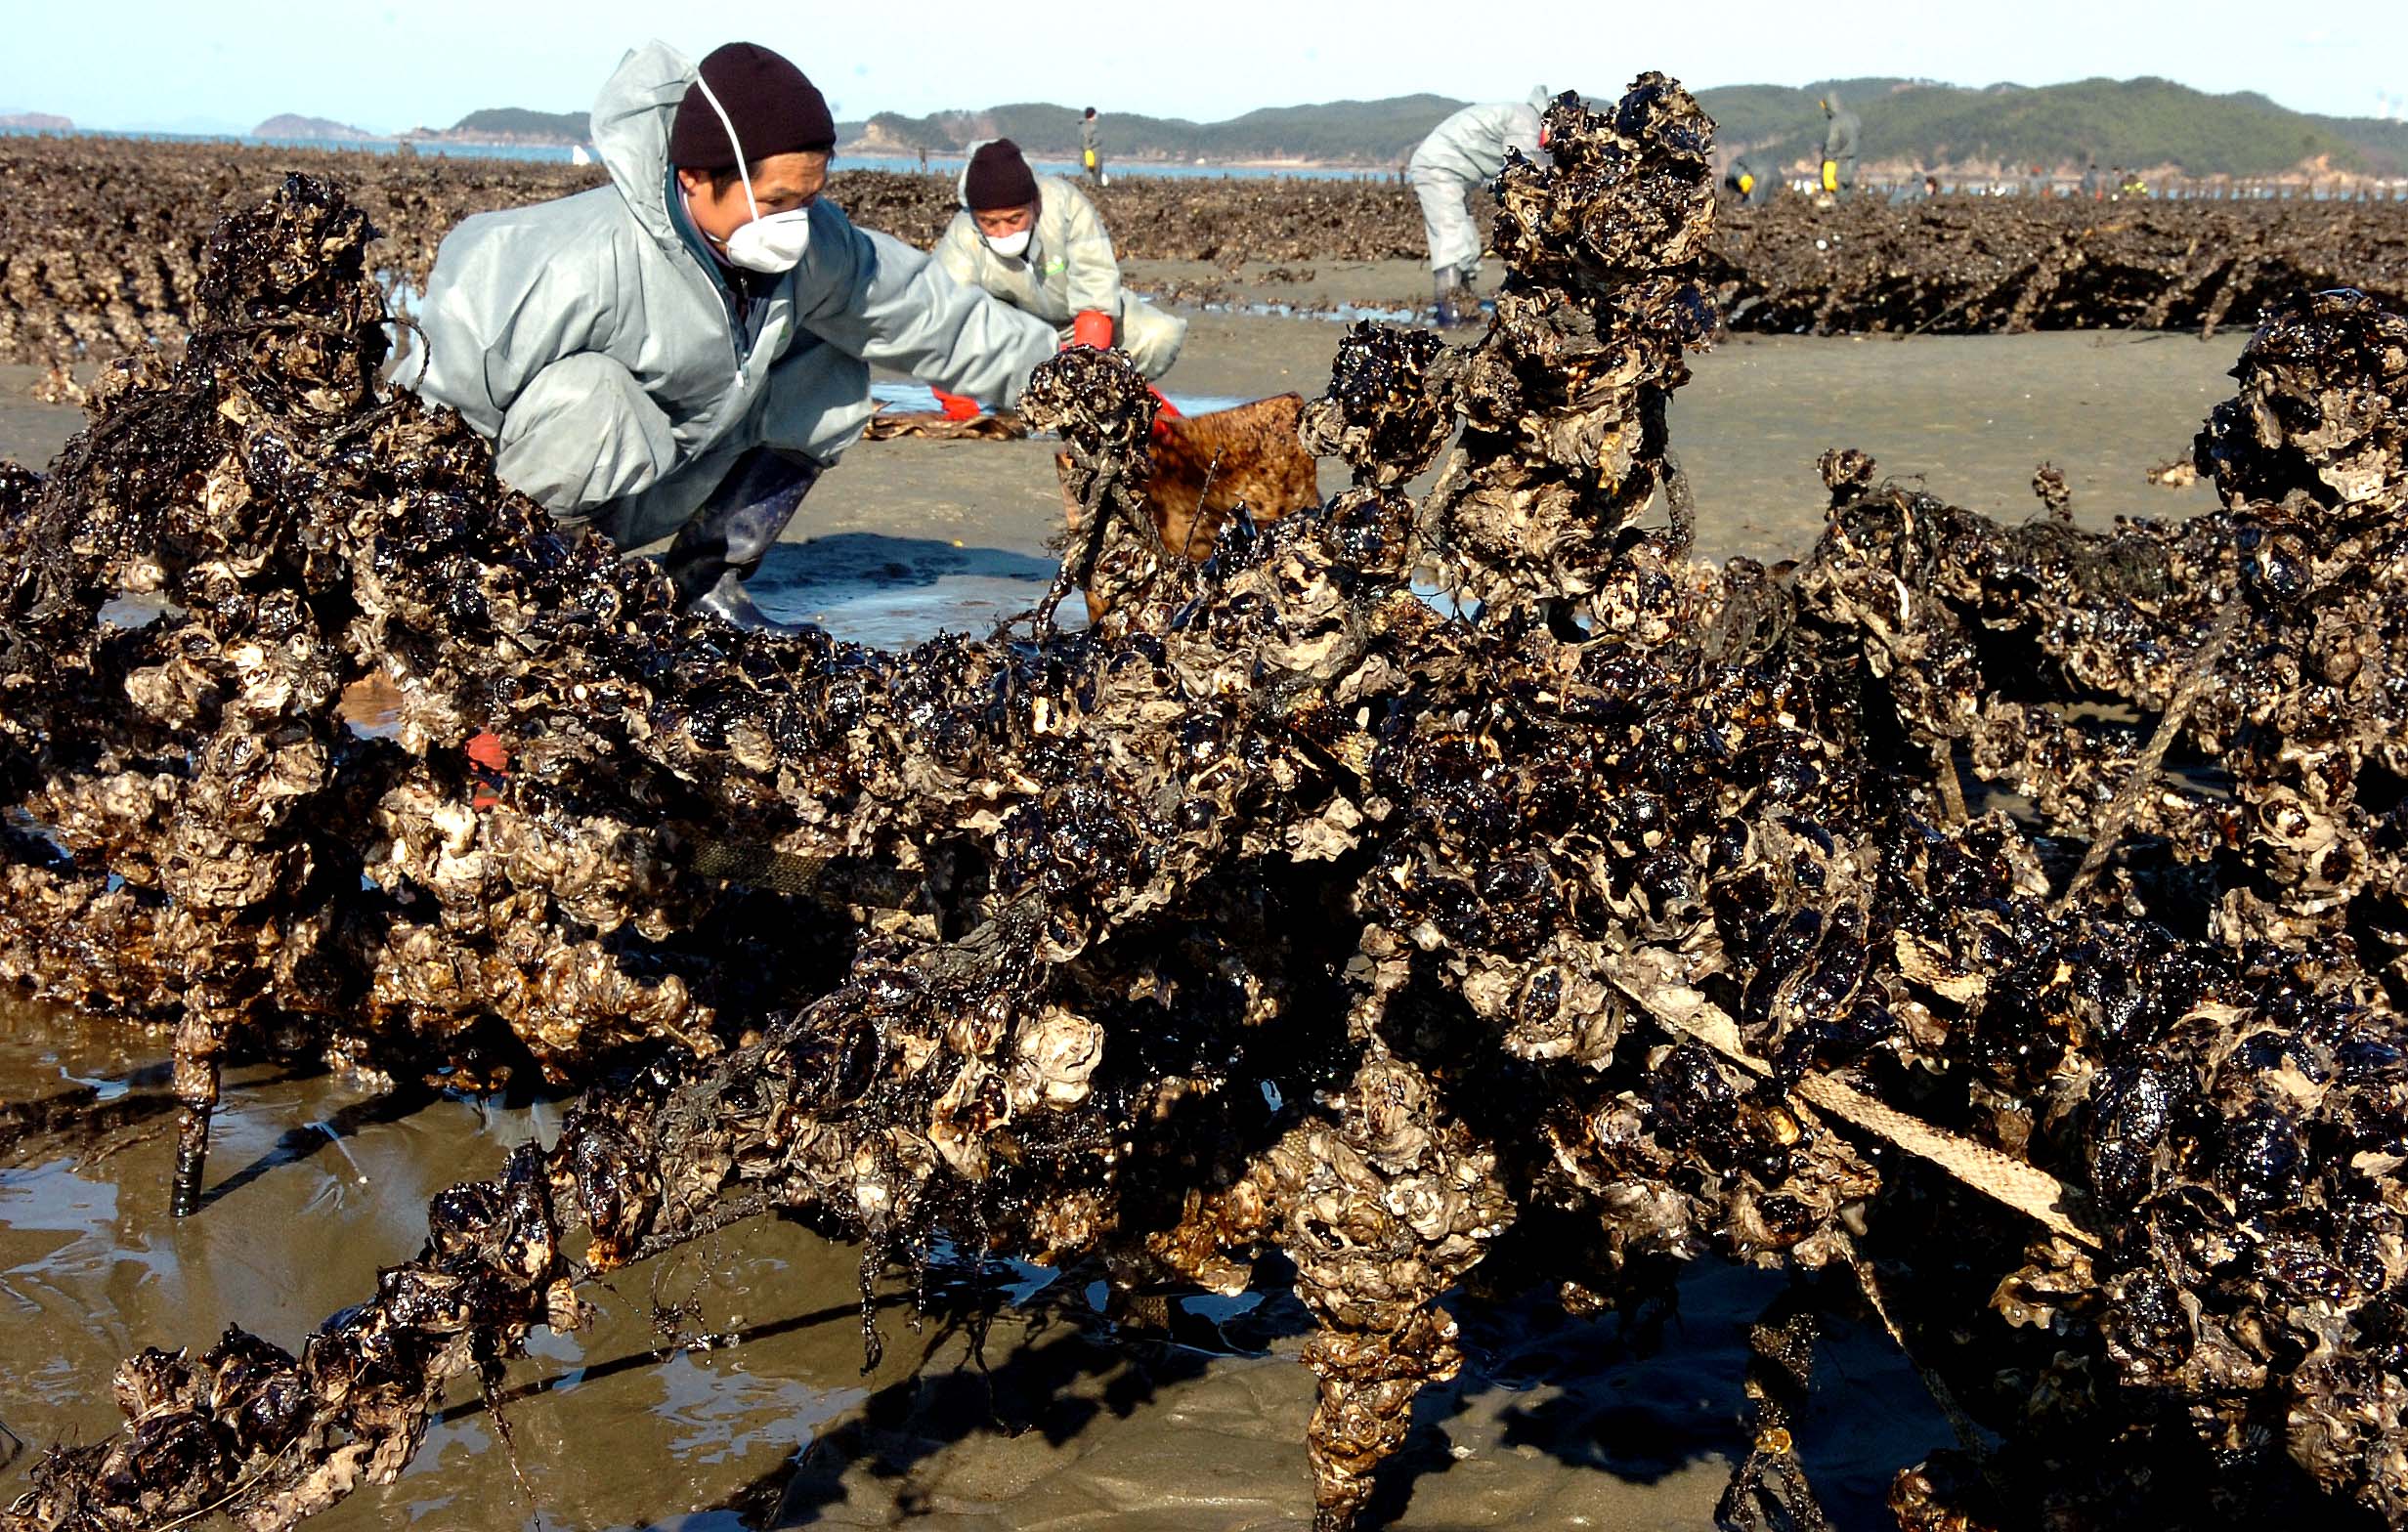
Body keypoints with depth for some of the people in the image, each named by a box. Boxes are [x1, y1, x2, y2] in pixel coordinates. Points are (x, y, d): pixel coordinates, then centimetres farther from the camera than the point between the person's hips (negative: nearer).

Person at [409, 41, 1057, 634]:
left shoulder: (814, 244, -11)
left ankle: (706, 587, 7)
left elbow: (927, 311, 5)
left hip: (653, 495, 8)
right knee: (585, 397, -39)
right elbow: (456, 357, -30)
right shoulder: (589, 262, -35)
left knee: (830, 379, 1)